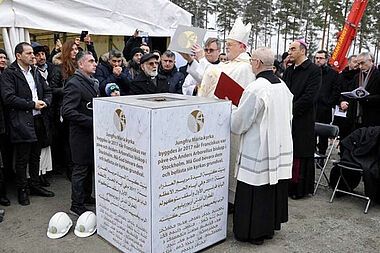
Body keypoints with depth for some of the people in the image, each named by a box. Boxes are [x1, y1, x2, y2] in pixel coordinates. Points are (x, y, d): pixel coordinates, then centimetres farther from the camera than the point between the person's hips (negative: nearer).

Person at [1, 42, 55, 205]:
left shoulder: (35, 72, 15)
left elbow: (47, 91, 17)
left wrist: (45, 102, -4)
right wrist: (32, 104, -15)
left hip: (38, 119, 7)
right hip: (21, 123, -6)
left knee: (35, 157, 16)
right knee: (22, 159, 4)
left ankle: (35, 186, 29)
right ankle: (22, 190, 19)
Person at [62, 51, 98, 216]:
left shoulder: (93, 82, 13)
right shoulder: (74, 84, -17)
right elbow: (68, 112, -25)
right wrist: (92, 122, -25)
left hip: (92, 134, 9)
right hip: (81, 136, -9)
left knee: (90, 167, 19)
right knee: (80, 169, 1)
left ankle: (86, 196, 35)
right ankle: (76, 205, 15)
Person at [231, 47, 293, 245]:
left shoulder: (255, 89, -19)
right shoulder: (283, 86, 6)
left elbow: (238, 124, -13)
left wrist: (232, 108, 6)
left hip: (259, 150, -8)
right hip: (281, 148, 8)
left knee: (254, 192, 4)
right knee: (274, 189, 17)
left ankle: (253, 232, 16)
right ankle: (270, 226, 32)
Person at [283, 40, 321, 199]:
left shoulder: (314, 70, -7)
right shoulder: (289, 70, 15)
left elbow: (309, 97, -16)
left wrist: (290, 111, -14)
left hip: (303, 121, -6)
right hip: (287, 120, 7)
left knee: (300, 155, 1)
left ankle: (300, 189, 13)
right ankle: (286, 185, 23)